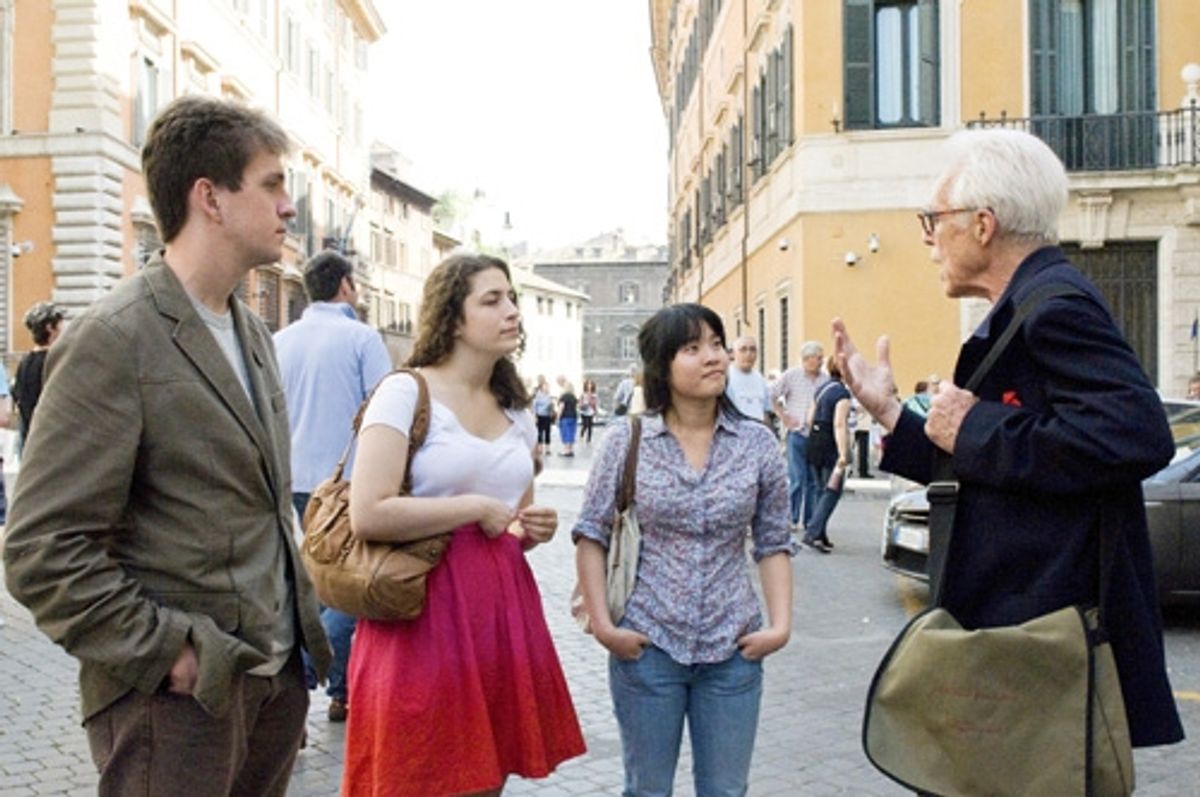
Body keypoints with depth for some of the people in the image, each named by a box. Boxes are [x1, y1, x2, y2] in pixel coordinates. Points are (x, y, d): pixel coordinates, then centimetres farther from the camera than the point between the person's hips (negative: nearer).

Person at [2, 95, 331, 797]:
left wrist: (301, 615, 12)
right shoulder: (112, 341, -15)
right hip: (182, 694, -7)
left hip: (279, 672, 7)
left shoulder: (253, 331, 11)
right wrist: (167, 652, -16)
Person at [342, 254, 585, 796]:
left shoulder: (517, 413, 13)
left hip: (503, 608, 7)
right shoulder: (405, 393, -9)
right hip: (426, 612, -7)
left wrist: (533, 530, 2)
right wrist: (475, 509, -14)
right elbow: (368, 514, -21)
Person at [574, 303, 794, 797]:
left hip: (733, 647, 2)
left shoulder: (757, 443, 0)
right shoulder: (626, 441, -4)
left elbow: (773, 543, 5)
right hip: (646, 644, -1)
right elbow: (591, 536, 0)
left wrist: (781, 624, -4)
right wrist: (602, 624, -7)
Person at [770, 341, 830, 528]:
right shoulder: (791, 376, 1)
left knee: (815, 481, 6)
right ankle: (793, 519, 6)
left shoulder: (826, 379, 6)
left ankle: (809, 520, 15)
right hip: (797, 434, -2)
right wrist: (784, 417, 1)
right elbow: (772, 396, 5)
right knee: (797, 479, -4)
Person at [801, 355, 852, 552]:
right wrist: (843, 454, -23)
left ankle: (820, 536, 17)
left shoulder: (821, 389, 13)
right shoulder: (842, 393, -12)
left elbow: (810, 419, 15)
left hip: (814, 442, 8)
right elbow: (839, 425, -20)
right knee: (832, 492, -1)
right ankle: (812, 532, -12)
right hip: (831, 447, -8)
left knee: (821, 491, 15)